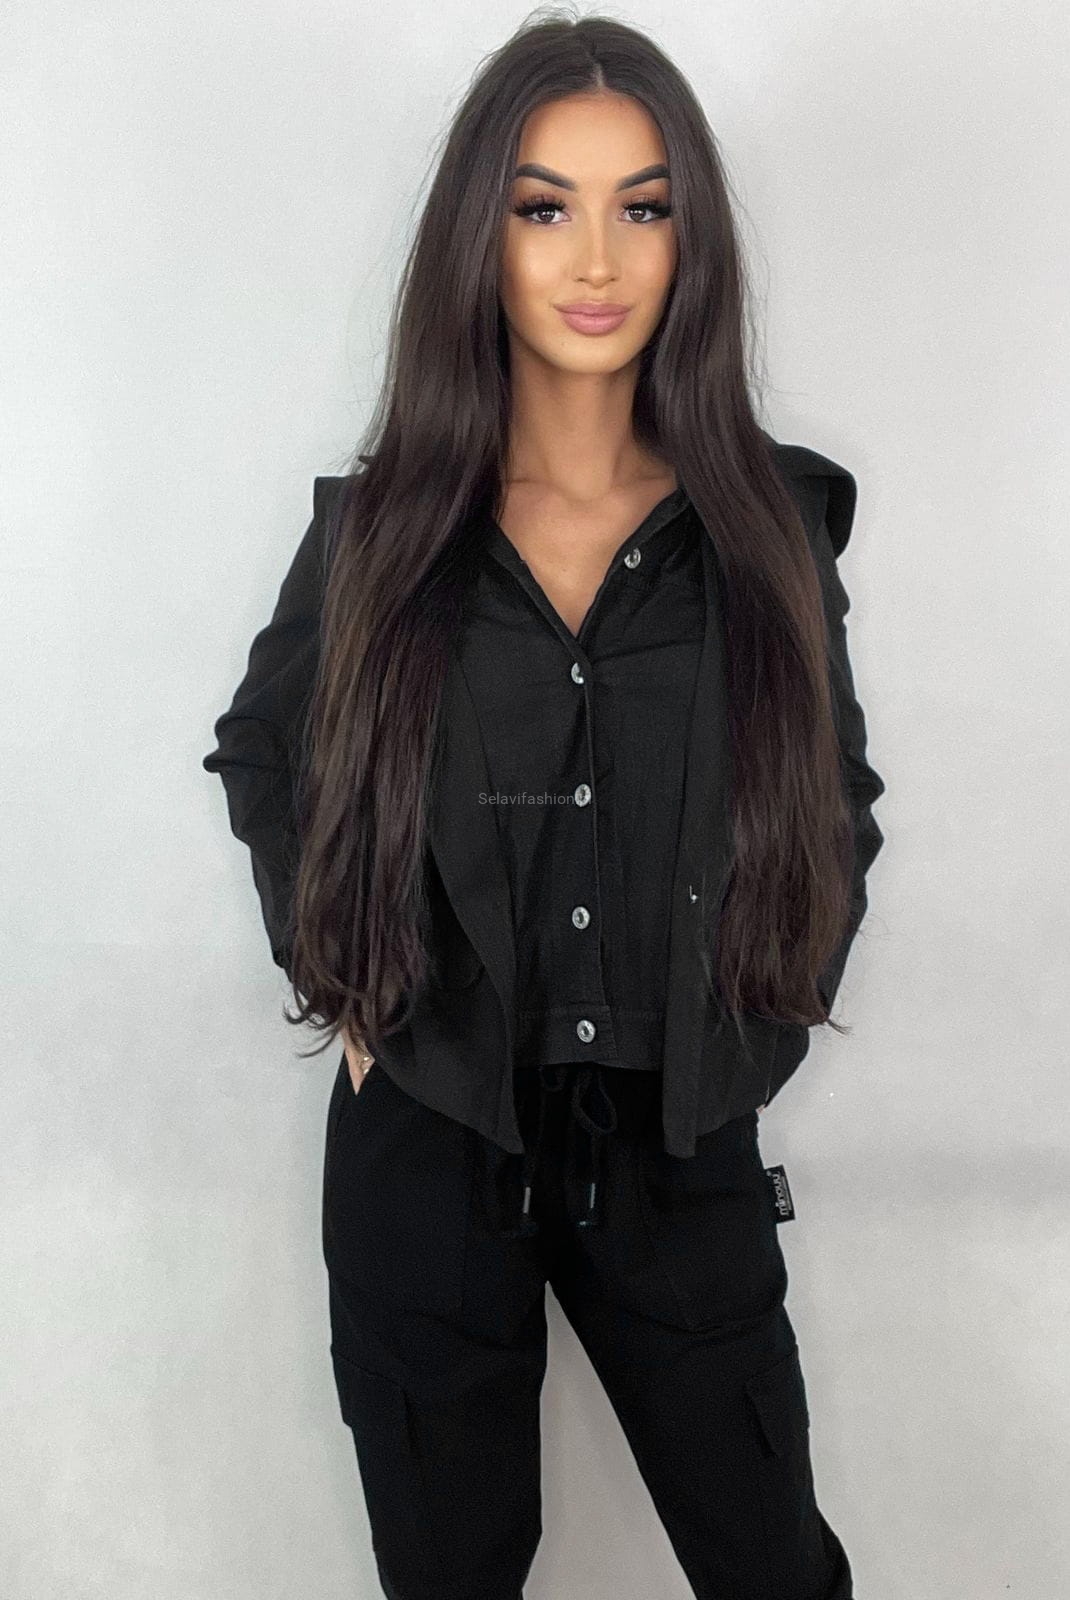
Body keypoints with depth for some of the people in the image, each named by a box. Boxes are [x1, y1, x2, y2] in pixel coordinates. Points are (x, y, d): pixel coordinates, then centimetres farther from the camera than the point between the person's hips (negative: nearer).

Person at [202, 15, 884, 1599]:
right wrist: (334, 975, 3)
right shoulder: (377, 525, -4)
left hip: (683, 1155, 1)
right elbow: (260, 752, 12)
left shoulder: (770, 523, -3)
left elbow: (844, 805, 10)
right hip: (429, 1148, 0)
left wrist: (768, 1016, 1)